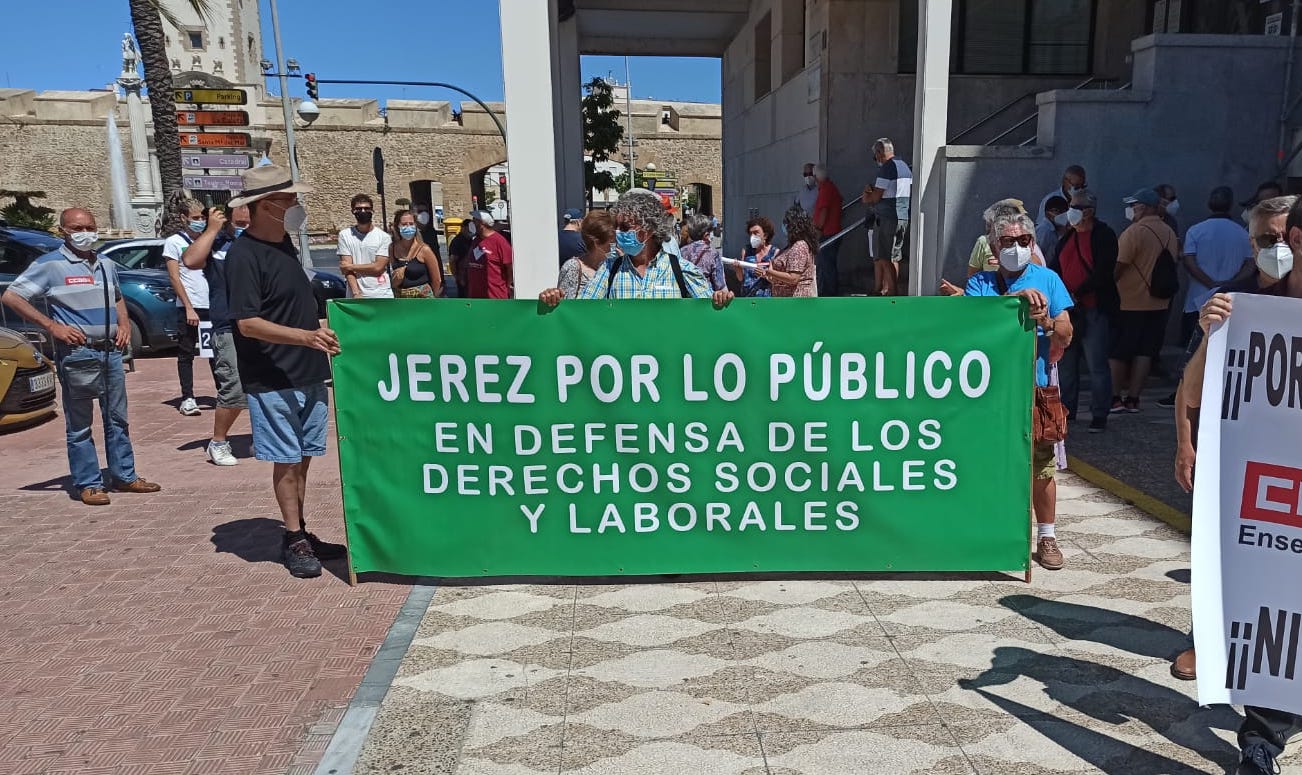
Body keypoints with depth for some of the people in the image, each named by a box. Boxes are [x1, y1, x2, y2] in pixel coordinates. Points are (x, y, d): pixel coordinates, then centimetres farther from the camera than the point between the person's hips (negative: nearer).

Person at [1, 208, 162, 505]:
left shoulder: (106, 264, 14)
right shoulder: (49, 265, -5)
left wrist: (124, 324, 9)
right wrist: (52, 326, -14)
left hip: (111, 351, 6)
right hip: (77, 355, -6)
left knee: (117, 419, 12)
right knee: (79, 425, 1)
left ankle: (124, 476, 20)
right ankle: (88, 484, 7)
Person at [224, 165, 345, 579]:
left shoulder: (284, 243, 12)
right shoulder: (243, 255, -14)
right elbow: (248, 324, -21)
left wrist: (319, 333, 20)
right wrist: (307, 337, -29)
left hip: (309, 374, 8)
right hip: (273, 381, -8)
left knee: (302, 459, 12)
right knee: (286, 462, 1)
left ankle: (299, 534, 23)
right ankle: (294, 541, 12)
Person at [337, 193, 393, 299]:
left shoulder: (384, 236, 4)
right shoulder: (345, 235, 7)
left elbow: (378, 267, -4)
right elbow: (346, 268, -1)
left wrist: (351, 266, -2)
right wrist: (356, 293, -12)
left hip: (381, 294, 0)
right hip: (355, 295, 0)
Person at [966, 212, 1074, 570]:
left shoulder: (1048, 279, 8)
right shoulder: (980, 282, 7)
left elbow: (1065, 336, 5)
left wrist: (1045, 320, -15)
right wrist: (1016, 297, -24)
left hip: (1034, 387, 0)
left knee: (1042, 466, 2)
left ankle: (1047, 537, 16)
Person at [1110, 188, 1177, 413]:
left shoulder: (1134, 232, -15)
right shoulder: (1170, 233, 8)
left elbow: (1118, 268, -17)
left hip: (1129, 304, -7)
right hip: (1158, 304, 7)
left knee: (1117, 353, 3)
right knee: (1144, 353, 8)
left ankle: (1115, 398, 4)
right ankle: (1132, 398, 10)